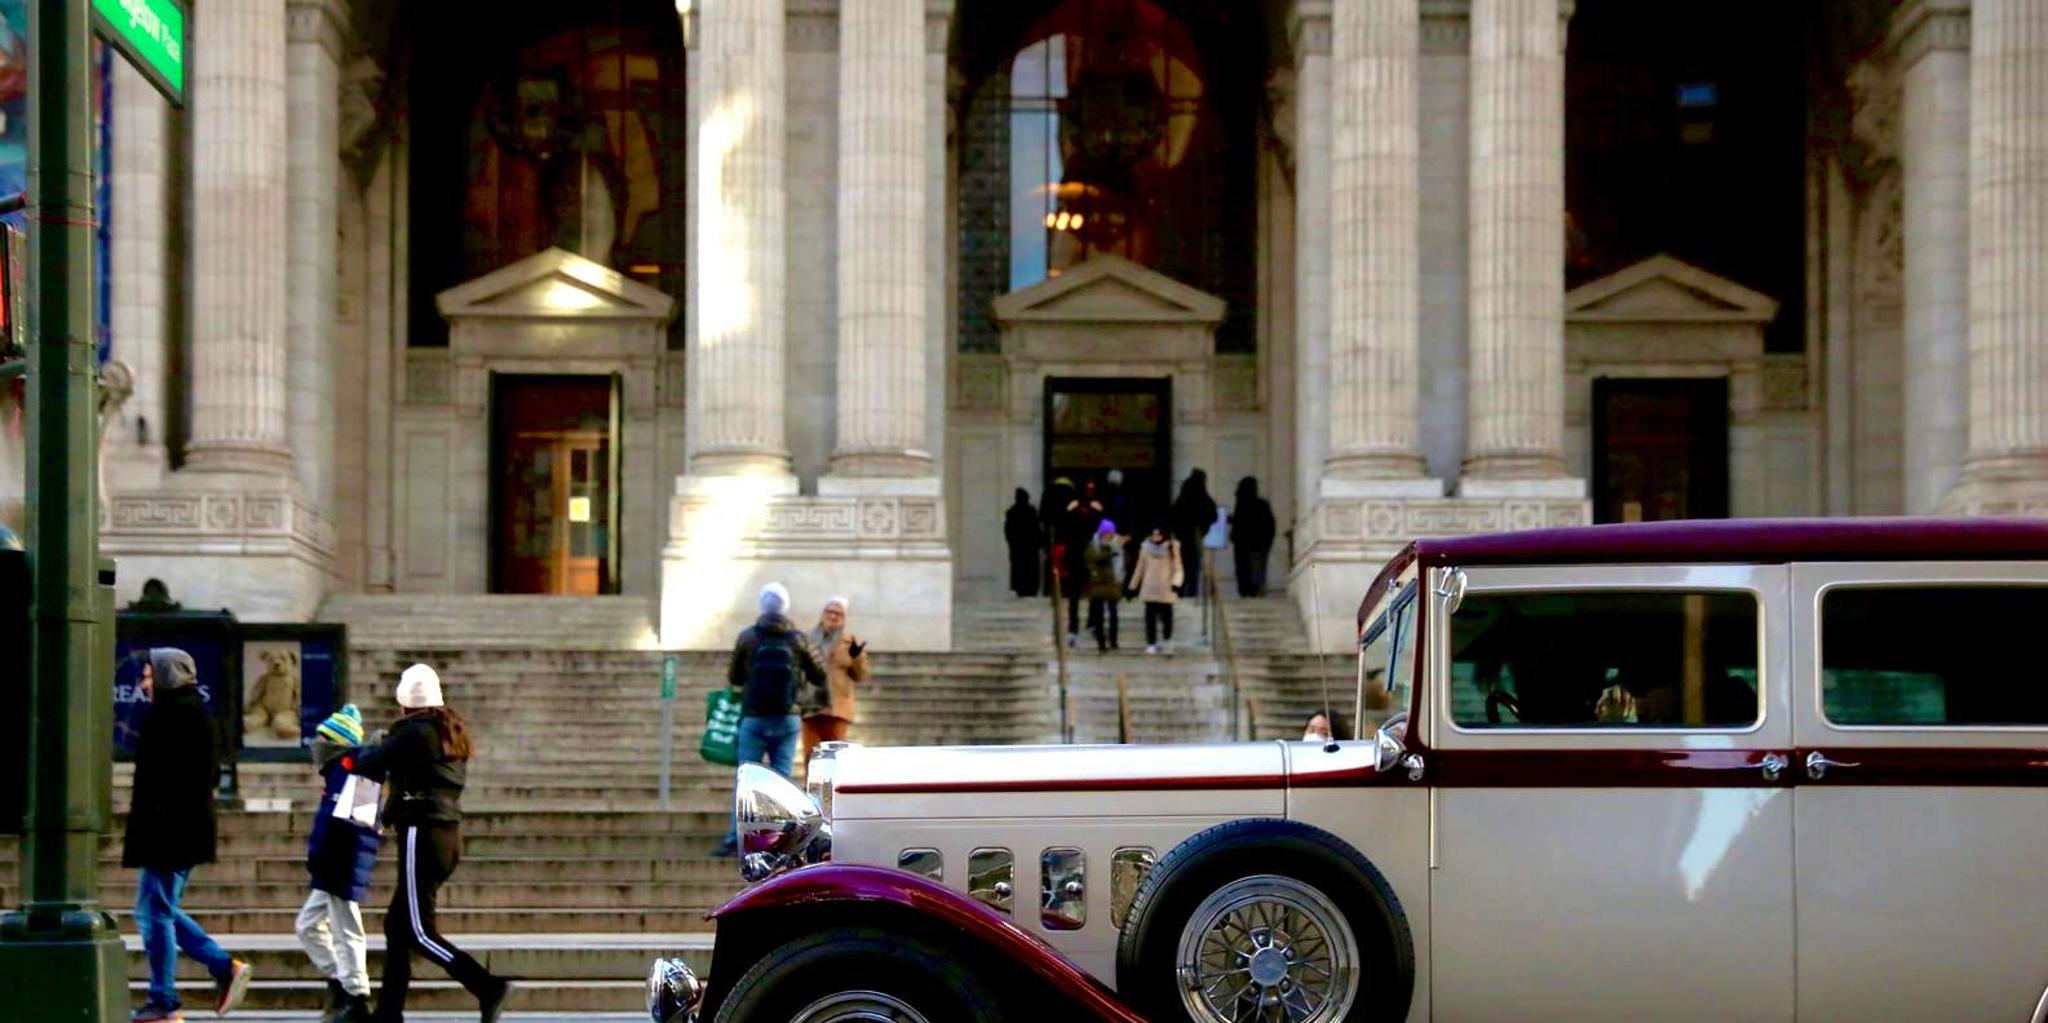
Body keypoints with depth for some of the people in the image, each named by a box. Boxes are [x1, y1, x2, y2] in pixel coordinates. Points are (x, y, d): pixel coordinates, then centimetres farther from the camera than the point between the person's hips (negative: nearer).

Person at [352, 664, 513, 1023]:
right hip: (449, 834, 9)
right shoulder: (452, 733, 15)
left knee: (419, 931, -9)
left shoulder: (414, 732, -11)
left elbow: (372, 764, -5)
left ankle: (488, 987, -21)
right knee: (396, 923, 16)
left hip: (421, 834, -9)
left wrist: (355, 755, 16)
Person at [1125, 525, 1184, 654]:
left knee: (1166, 615, 4)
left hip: (1165, 589, -2)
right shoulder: (1146, 547, 6)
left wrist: (1176, 583, -19)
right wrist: (1133, 586, 13)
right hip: (1149, 588, 2)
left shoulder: (1172, 547, -1)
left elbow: (1177, 568, -2)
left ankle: (1168, 639, 28)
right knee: (1150, 617, -3)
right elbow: (1140, 568, 13)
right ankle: (1151, 643, 1)